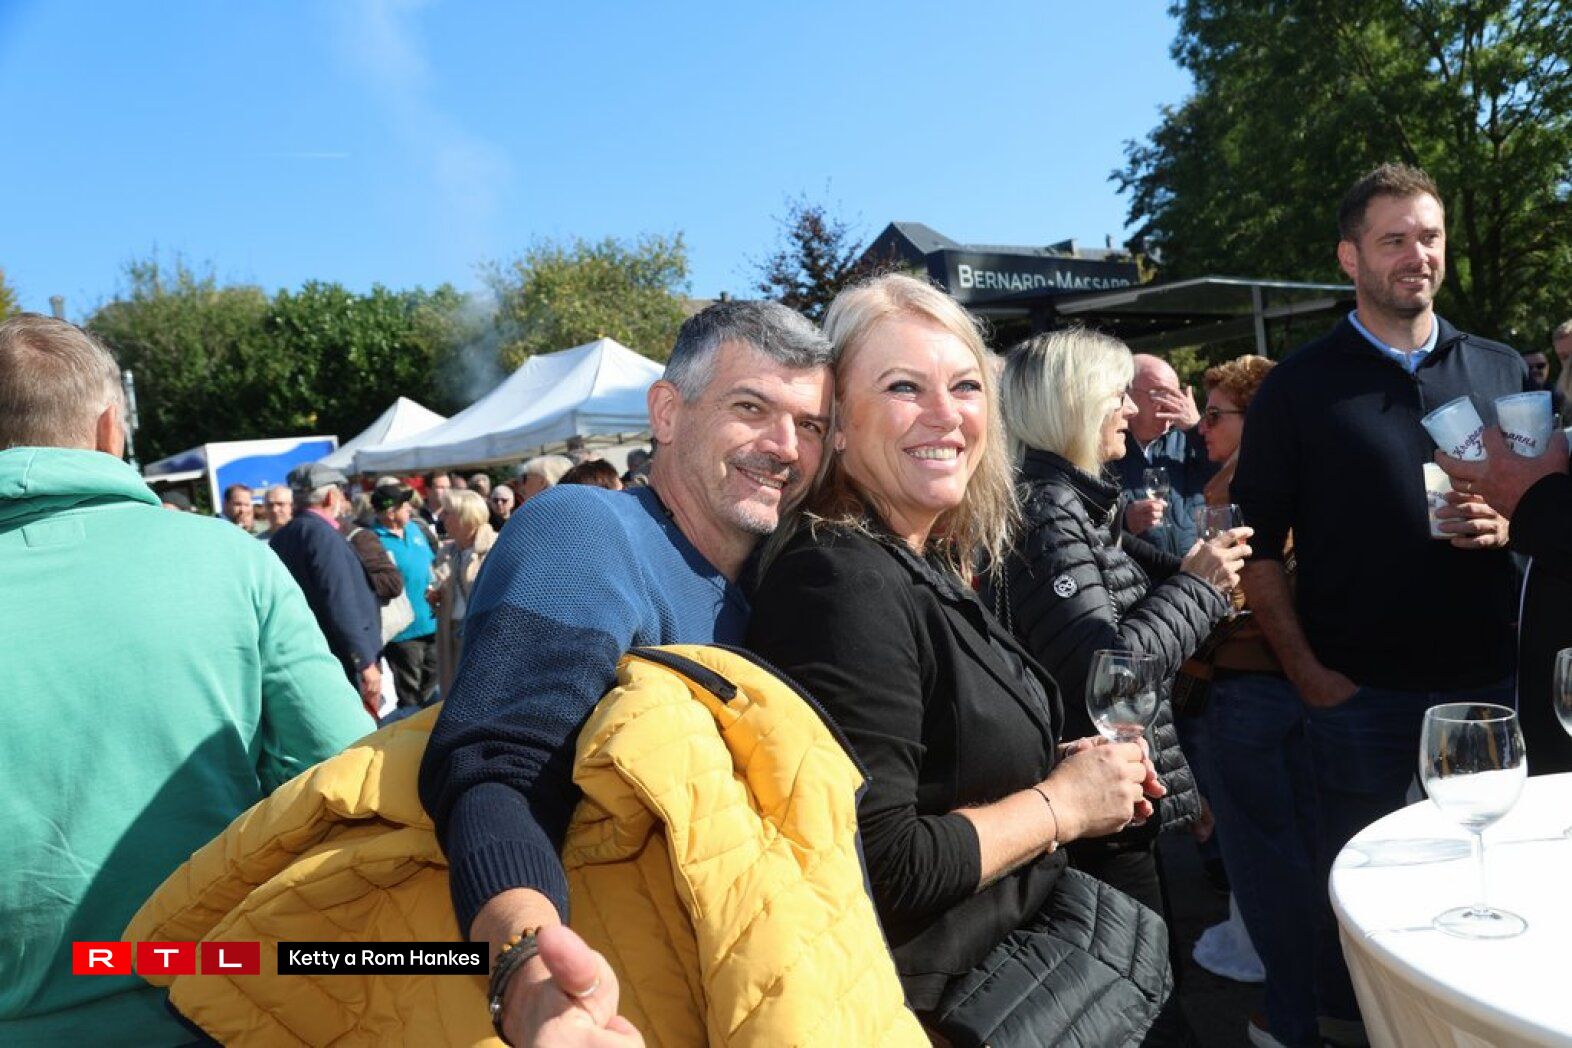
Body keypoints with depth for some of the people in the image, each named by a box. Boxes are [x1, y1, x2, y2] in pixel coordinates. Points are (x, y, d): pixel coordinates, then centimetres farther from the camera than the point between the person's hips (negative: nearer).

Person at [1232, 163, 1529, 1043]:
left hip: (1491, 680, 3)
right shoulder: (1299, 386, -2)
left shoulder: (1503, 370, 9)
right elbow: (1259, 543, -3)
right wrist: (1305, 669, -9)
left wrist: (1509, 523, -9)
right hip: (1361, 692, -3)